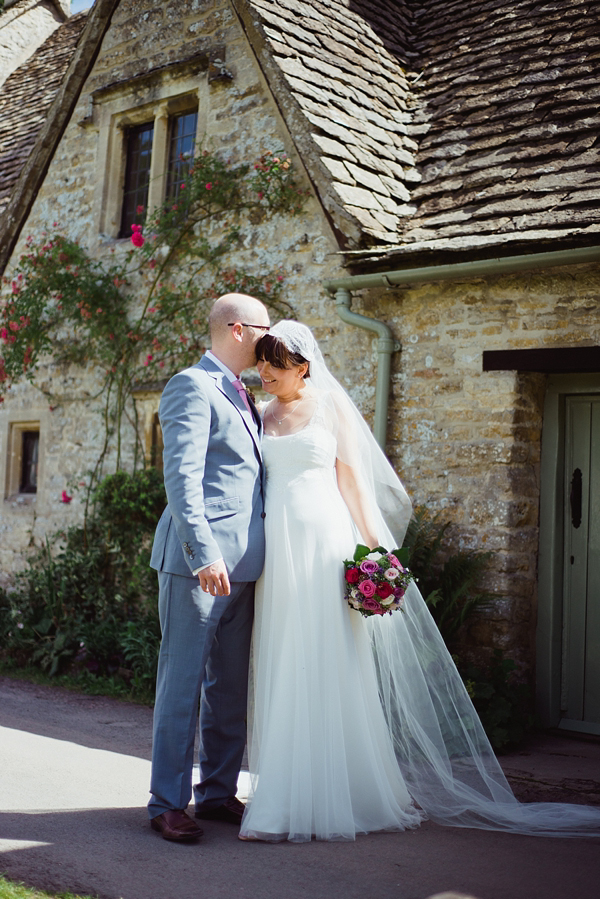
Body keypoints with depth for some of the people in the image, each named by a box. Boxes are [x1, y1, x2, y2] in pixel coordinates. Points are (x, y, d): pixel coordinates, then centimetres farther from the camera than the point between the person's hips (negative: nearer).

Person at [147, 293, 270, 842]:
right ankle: (168, 802, 7)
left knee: (231, 685, 12)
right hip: (200, 561, -9)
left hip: (242, 564, 9)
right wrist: (205, 553, -23)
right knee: (183, 681, -2)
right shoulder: (192, 387, -7)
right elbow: (181, 478, -16)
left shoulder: (241, 396, 21)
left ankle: (218, 792, 22)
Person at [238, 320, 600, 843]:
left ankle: (339, 797, 7)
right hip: (279, 548, 5)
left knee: (330, 670, -3)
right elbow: (258, 483, 16)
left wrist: (372, 547, -7)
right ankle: (288, 798, 16)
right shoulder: (264, 415, 13)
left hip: (325, 541, -4)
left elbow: (351, 478, 0)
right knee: (284, 674, 6)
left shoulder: (331, 405, 1)